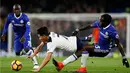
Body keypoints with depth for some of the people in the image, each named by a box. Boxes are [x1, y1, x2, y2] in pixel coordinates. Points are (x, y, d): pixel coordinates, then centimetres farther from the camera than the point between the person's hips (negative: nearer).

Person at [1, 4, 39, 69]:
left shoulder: (25, 17, -24)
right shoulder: (10, 17, -14)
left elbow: (28, 28, -26)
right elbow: (6, 24, 7)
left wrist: (24, 37, -41)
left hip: (25, 34, -4)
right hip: (17, 36, 4)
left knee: (28, 49, -24)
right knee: (18, 53, 1)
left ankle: (35, 63, -20)